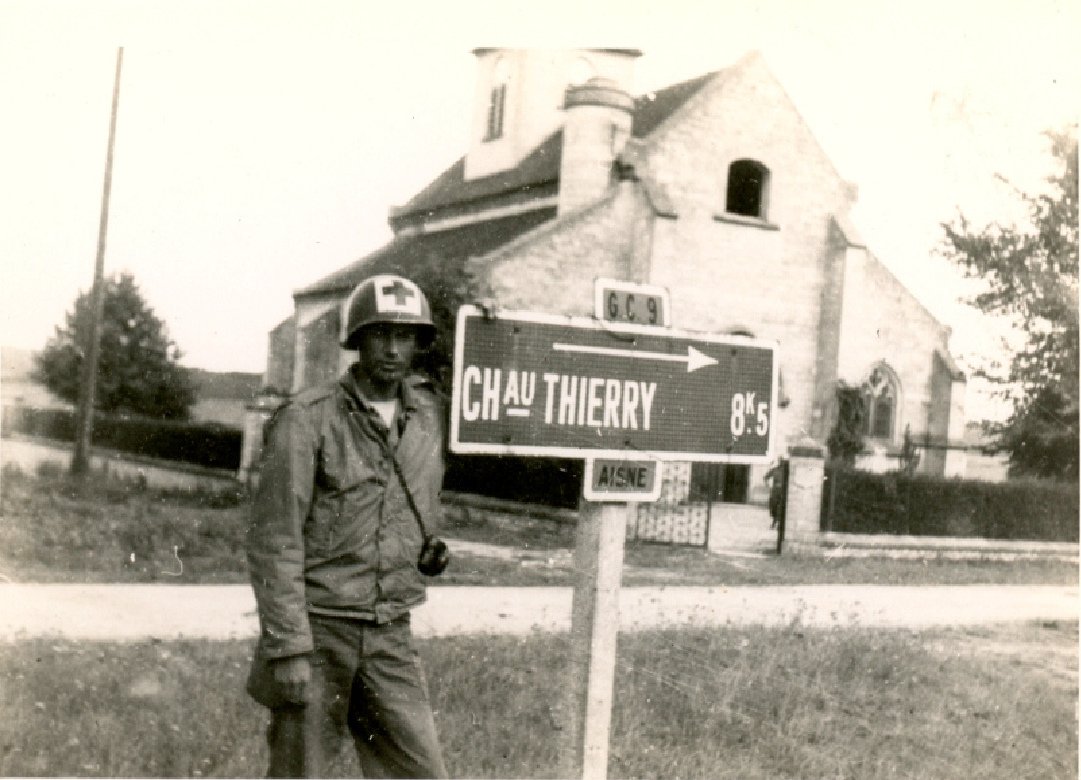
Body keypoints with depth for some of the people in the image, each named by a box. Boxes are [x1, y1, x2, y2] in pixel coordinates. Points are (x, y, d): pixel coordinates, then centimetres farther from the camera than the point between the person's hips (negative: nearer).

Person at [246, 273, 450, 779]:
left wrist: (427, 540, 10)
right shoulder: (306, 419, -9)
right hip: (317, 628, -4)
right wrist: (287, 647, -16)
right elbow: (274, 541, -11)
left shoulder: (430, 414, 7)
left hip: (390, 637, 5)